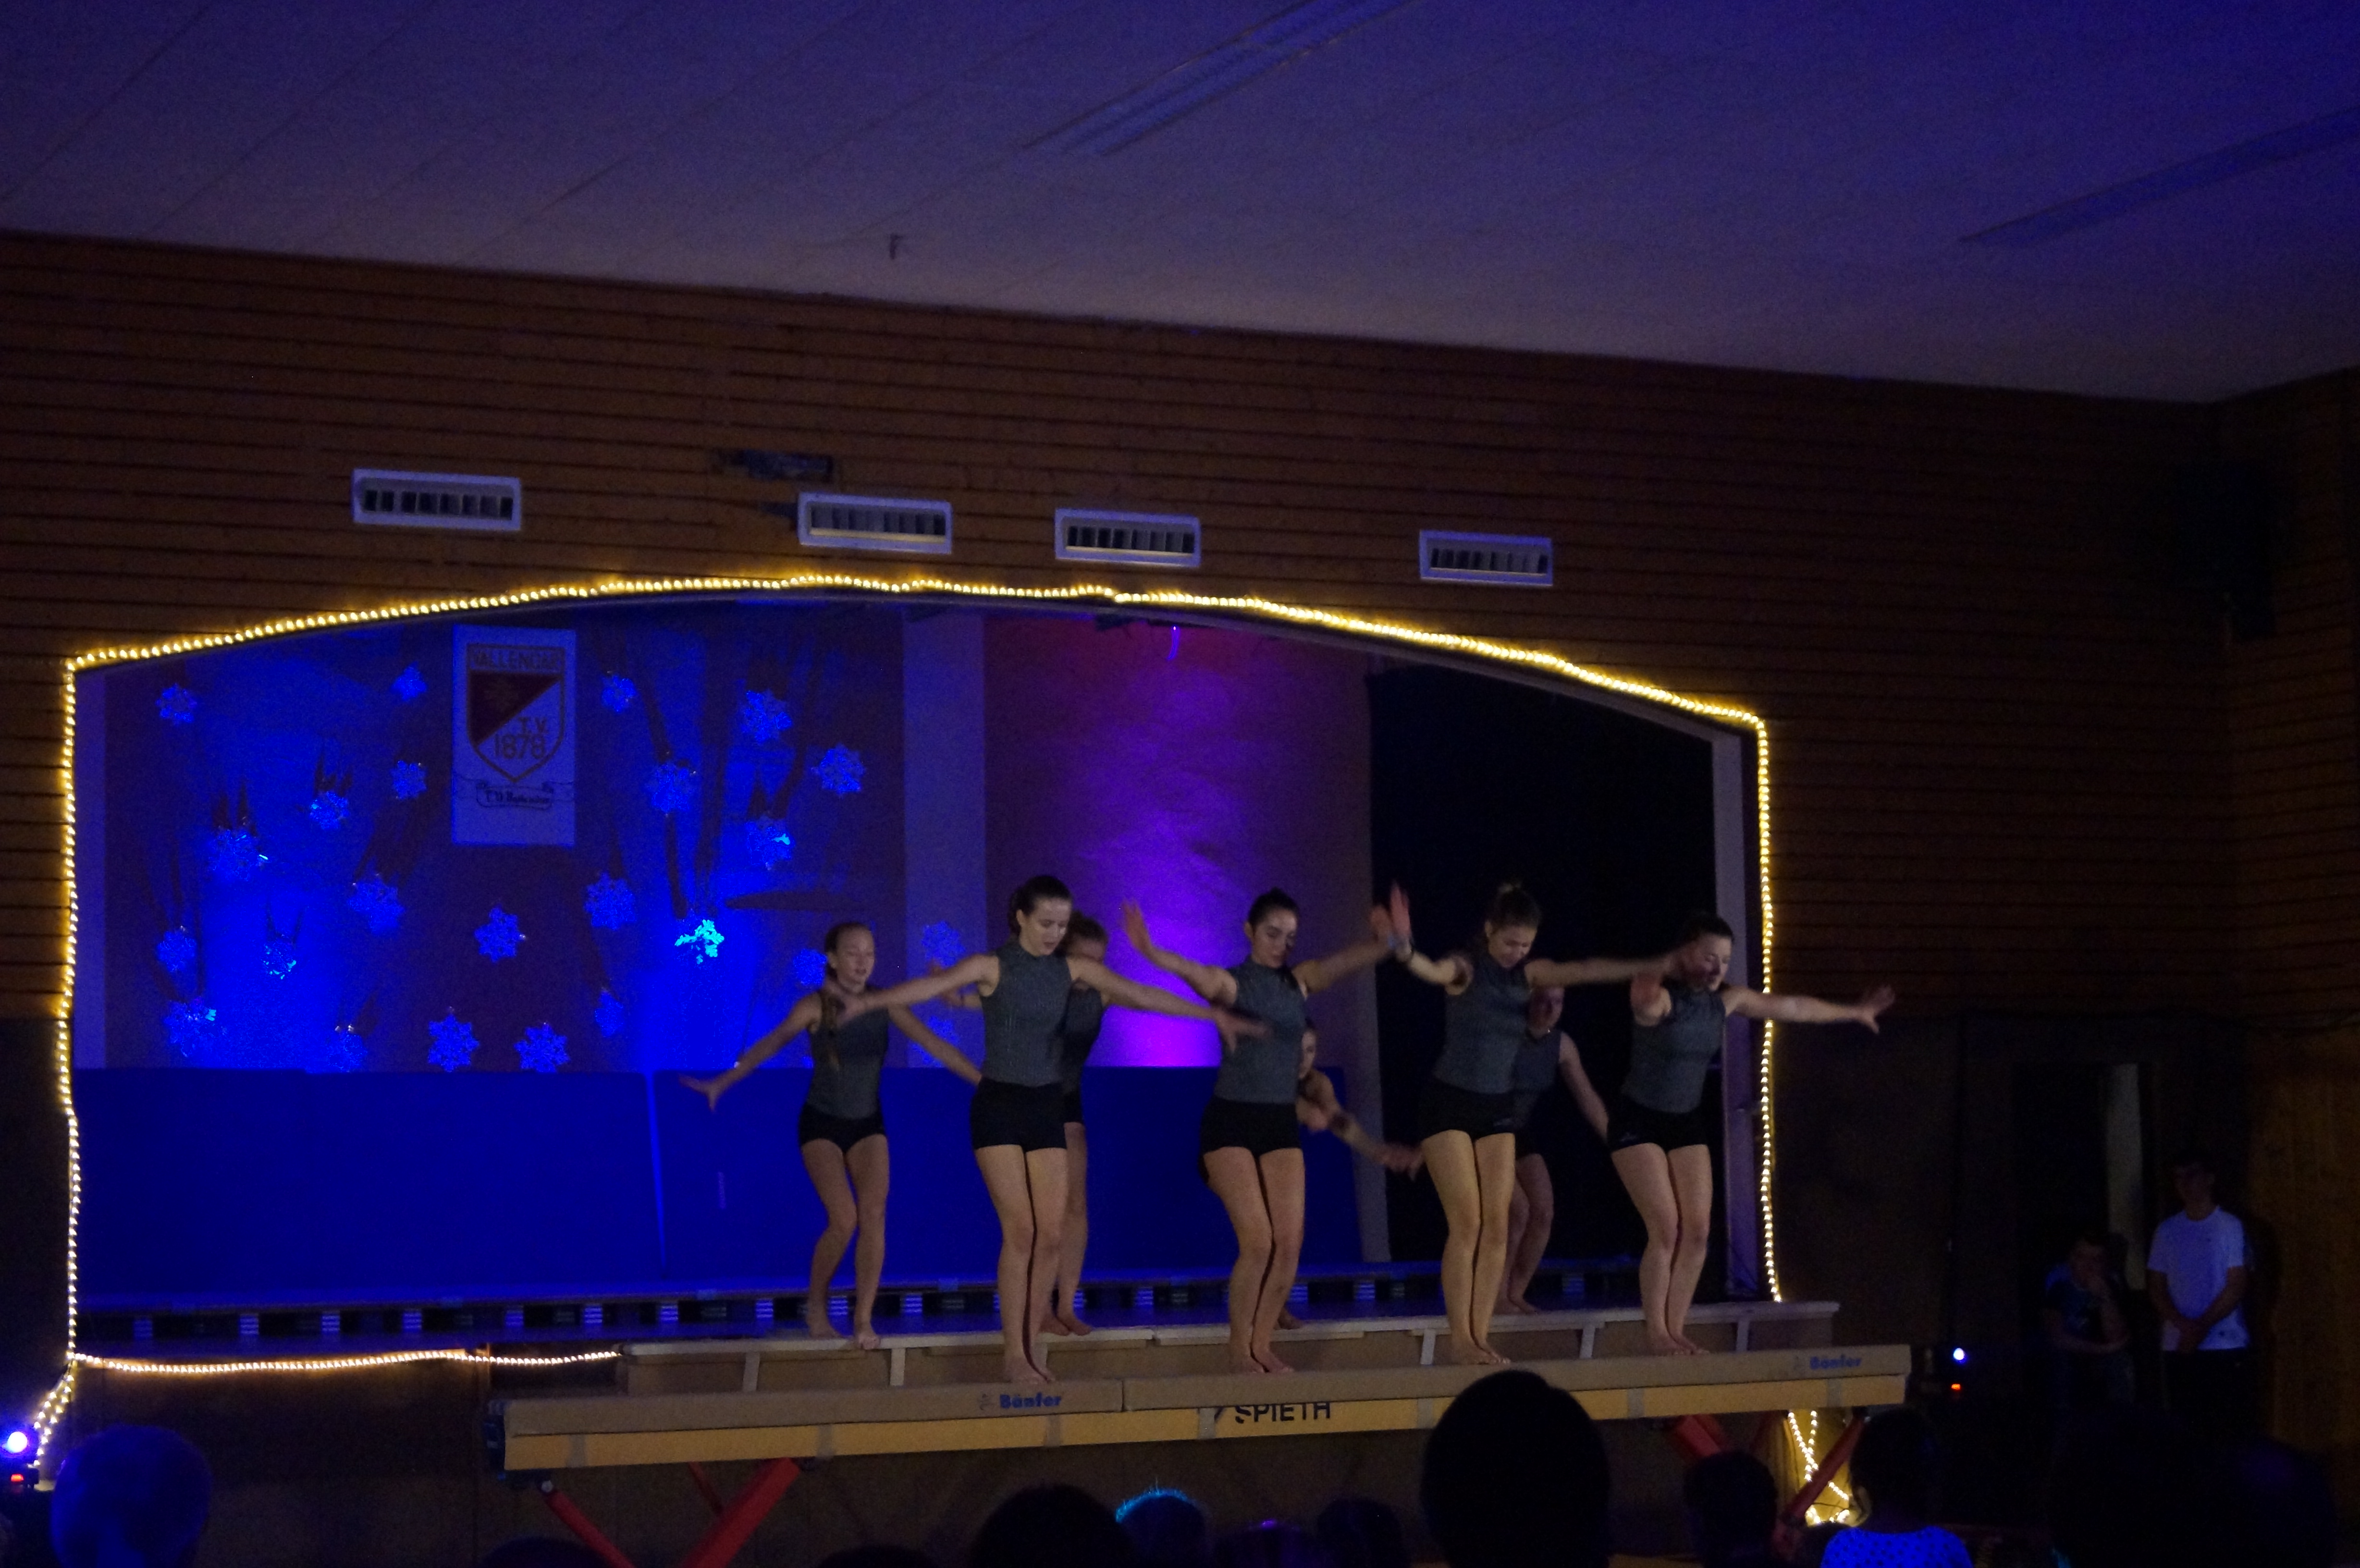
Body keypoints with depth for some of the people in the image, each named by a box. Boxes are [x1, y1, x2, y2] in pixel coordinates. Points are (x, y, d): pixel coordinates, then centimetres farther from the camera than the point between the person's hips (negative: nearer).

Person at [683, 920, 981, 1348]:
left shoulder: (885, 1005, -8)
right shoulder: (815, 1007, -15)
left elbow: (937, 1047, -10)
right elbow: (768, 1045, -23)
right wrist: (721, 1083, -33)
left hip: (868, 1125, 3)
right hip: (821, 1124, -3)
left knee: (874, 1214, -16)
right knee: (844, 1220, -16)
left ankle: (864, 1319, -8)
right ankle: (816, 1307, 8)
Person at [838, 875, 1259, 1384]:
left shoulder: (1073, 970, 6)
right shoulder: (992, 966, -8)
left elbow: (1140, 994, 5)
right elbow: (931, 986, -24)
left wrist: (1212, 1015, 1)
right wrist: (868, 1002, -41)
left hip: (1047, 1108, 5)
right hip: (998, 1106, -4)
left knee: (1053, 1234, -1)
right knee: (1021, 1231, -10)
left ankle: (1032, 1344, 12)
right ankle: (1013, 1355, -3)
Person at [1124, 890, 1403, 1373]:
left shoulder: (1301, 981, 6)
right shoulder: (1229, 983, -6)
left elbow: (1350, 961, -8)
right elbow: (1191, 971, -27)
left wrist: (1382, 942, -32)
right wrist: (1150, 952, -50)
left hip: (1281, 1122, 5)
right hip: (1231, 1121, -5)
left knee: (1289, 1244, -3)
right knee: (1258, 1242, -12)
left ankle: (1262, 1345, 11)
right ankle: (1239, 1349, 2)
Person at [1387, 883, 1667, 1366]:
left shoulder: (1529, 973, 3)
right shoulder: (1465, 969, -12)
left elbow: (1585, 971, -5)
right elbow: (1431, 971, -34)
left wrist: (1650, 967, -15)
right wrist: (1405, 951, -58)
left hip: (1498, 1108, 5)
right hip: (1449, 1103, -5)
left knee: (1498, 1225, -1)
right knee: (1467, 1223, -9)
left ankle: (1480, 1334, 4)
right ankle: (1459, 1340, -4)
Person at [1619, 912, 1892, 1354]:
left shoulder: (1726, 1000, -1)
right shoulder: (1659, 998, -21)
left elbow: (1792, 1008, 13)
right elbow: (1645, 997, -48)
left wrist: (1853, 1012, 23)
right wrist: (1657, 974, -71)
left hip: (1688, 1122, 7)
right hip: (1638, 1121, -7)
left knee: (1698, 1230, -2)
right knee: (1666, 1227, -14)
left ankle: (1676, 1328, 6)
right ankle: (1655, 1332, -5)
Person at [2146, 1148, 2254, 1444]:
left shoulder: (2231, 1226, -1)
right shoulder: (2166, 1231, 11)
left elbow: (2237, 1286, -6)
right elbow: (2156, 1287, 7)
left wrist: (2202, 1328, -14)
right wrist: (2184, 1326, -9)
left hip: (2226, 1347, -3)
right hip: (2178, 1349, 3)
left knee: (2229, 1429, -6)